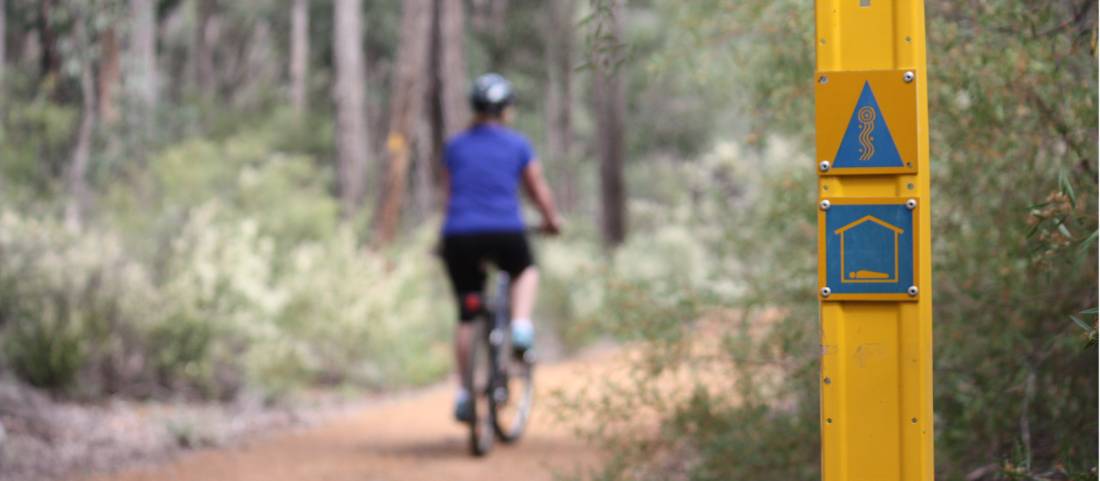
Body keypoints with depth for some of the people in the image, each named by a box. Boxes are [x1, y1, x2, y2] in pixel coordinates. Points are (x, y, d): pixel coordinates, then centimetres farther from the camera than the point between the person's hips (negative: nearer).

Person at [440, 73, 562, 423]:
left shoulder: (455, 147, 12)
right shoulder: (517, 145, 5)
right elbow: (539, 190, 13)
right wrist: (552, 221, 31)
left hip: (459, 236, 2)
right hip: (505, 234, -2)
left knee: (467, 316, 11)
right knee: (526, 271, 30)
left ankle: (463, 394, 8)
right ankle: (521, 327, 5)